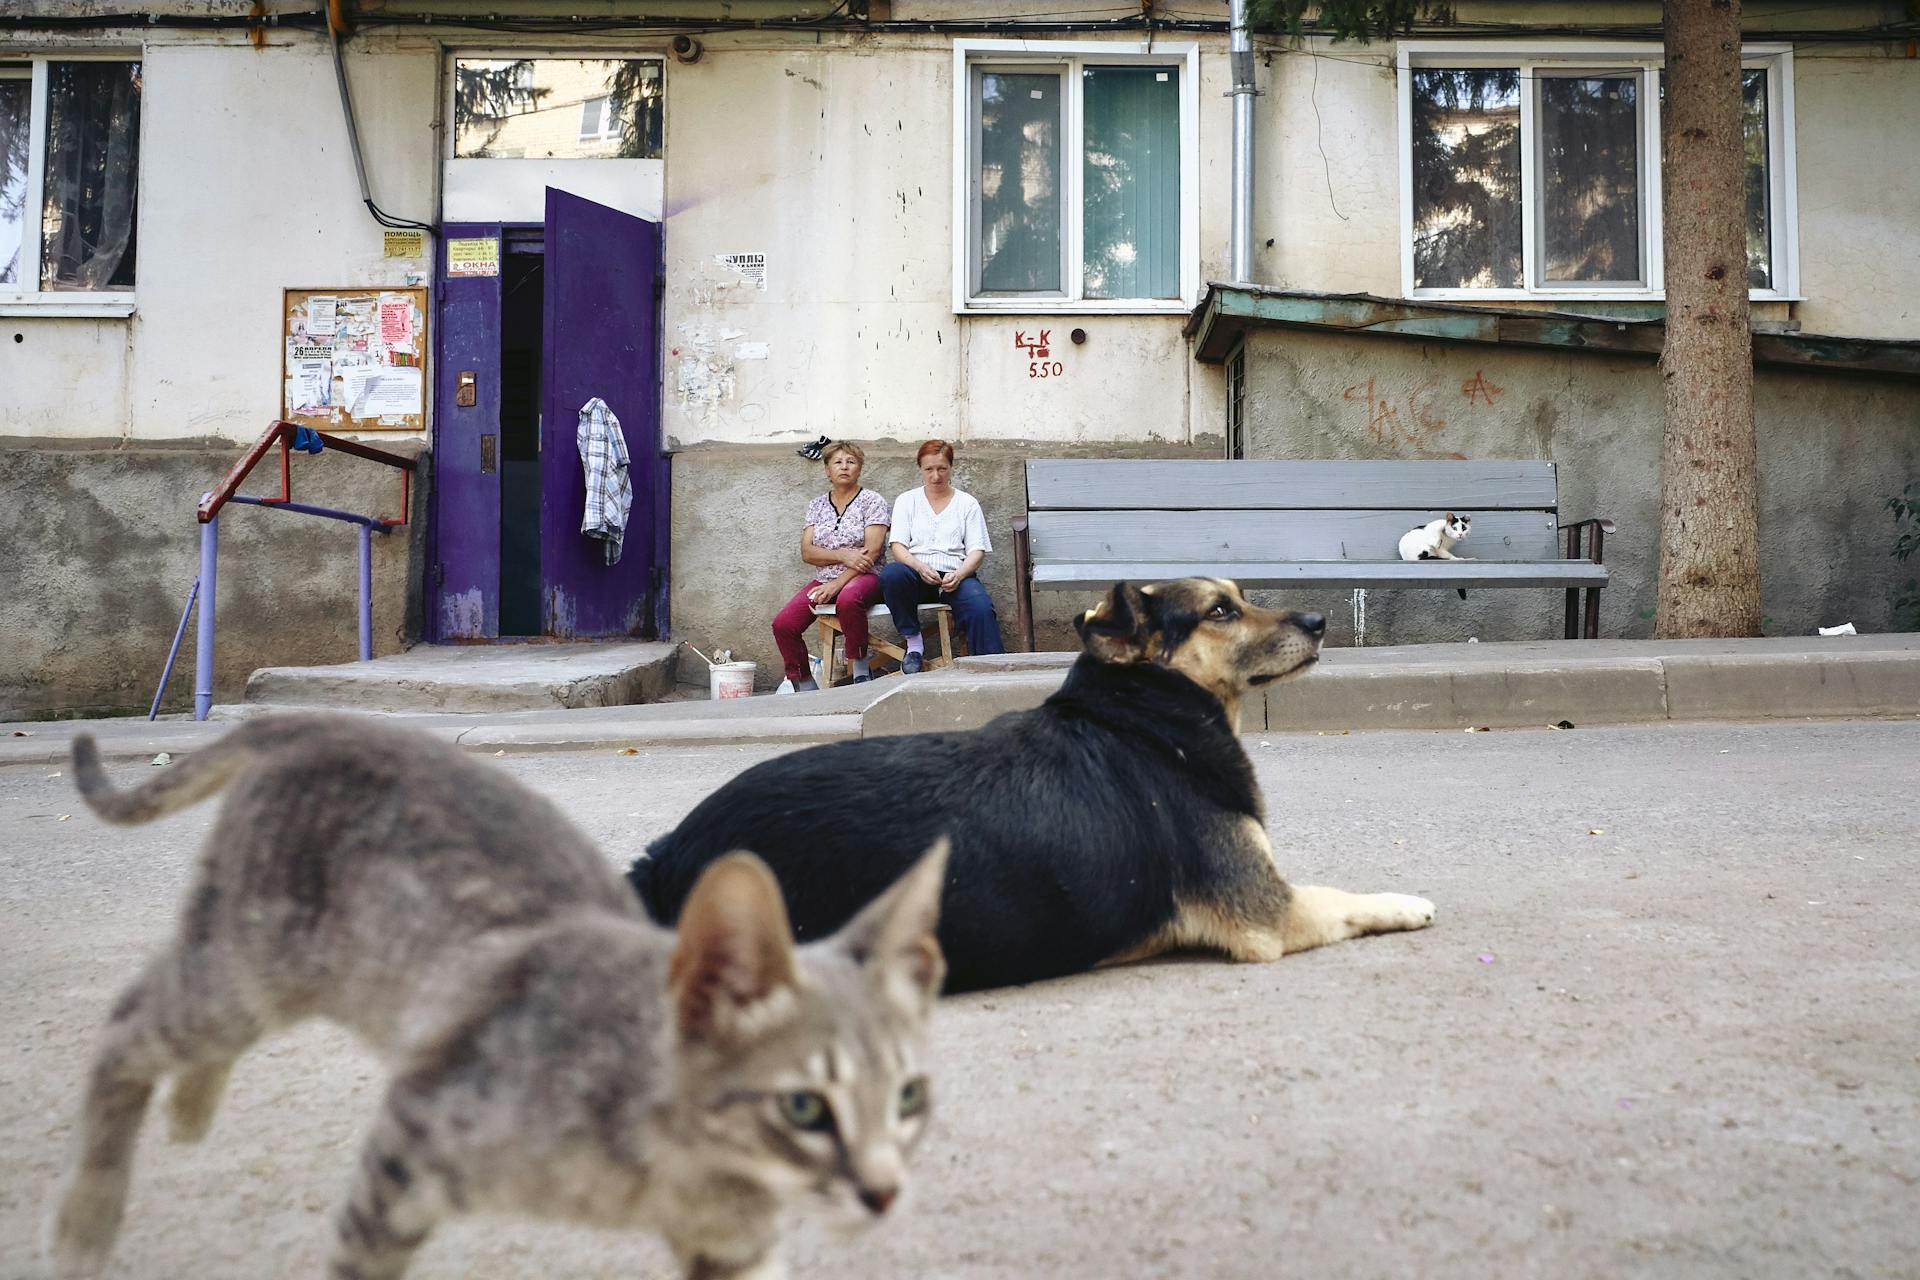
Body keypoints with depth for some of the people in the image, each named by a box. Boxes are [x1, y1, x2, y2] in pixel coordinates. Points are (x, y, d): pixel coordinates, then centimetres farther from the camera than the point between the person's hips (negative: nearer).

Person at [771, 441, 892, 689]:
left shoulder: (872, 501, 1)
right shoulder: (817, 505, 14)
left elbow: (872, 552, -10)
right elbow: (807, 552, 4)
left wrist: (837, 584, -19)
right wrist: (842, 555, -14)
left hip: (863, 578, -5)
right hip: (824, 580, 5)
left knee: (848, 598, -41)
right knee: (783, 624, -19)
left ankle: (860, 672, -25)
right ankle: (805, 687, -3)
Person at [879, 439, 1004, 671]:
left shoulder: (967, 503, 15)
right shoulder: (907, 500, 17)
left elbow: (977, 550, 6)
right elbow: (898, 546, 5)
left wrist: (959, 574, -16)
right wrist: (919, 566, -18)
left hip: (955, 576, -1)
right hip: (916, 574, 1)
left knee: (980, 607, -34)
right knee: (890, 573, -34)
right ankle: (913, 643, -17)